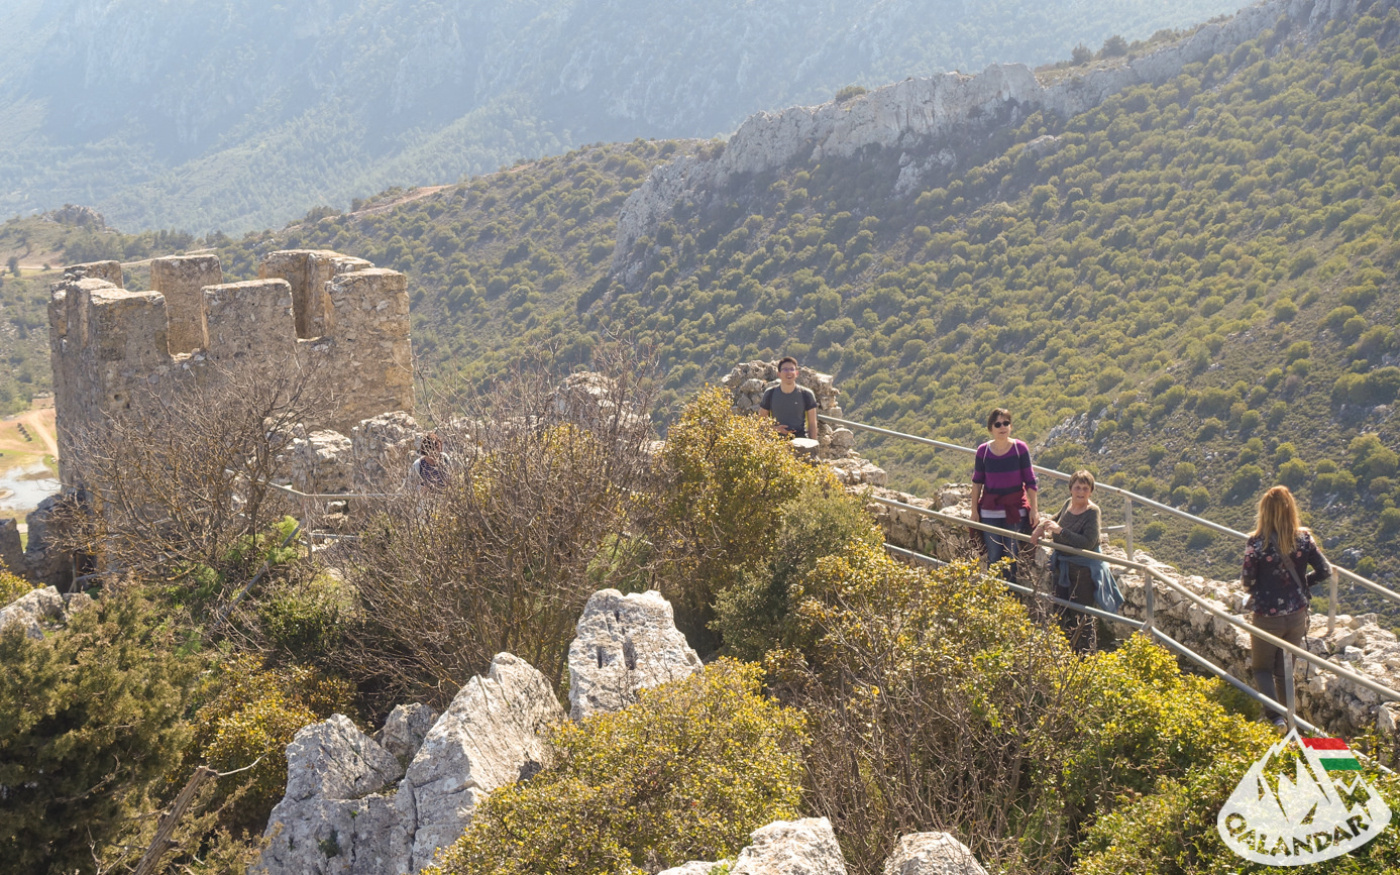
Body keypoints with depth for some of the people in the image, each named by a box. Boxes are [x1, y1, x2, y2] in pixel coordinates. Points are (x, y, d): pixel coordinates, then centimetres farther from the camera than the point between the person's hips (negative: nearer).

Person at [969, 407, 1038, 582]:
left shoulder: (1020, 448, -5)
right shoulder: (983, 451, -2)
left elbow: (1030, 481, -2)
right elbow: (977, 482, 6)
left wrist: (1034, 509, -4)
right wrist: (974, 510, 5)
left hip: (1016, 510, -1)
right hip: (990, 511, 1)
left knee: (1012, 556, 4)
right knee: (993, 557, 5)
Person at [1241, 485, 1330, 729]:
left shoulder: (1257, 541, -17)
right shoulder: (1304, 539, -7)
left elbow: (1247, 580, -15)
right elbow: (1325, 571, -3)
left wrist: (1251, 587, 8)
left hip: (1267, 616, -3)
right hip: (1297, 615, 3)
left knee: (1262, 668, 14)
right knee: (1285, 672, 20)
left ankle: (1276, 718, -5)